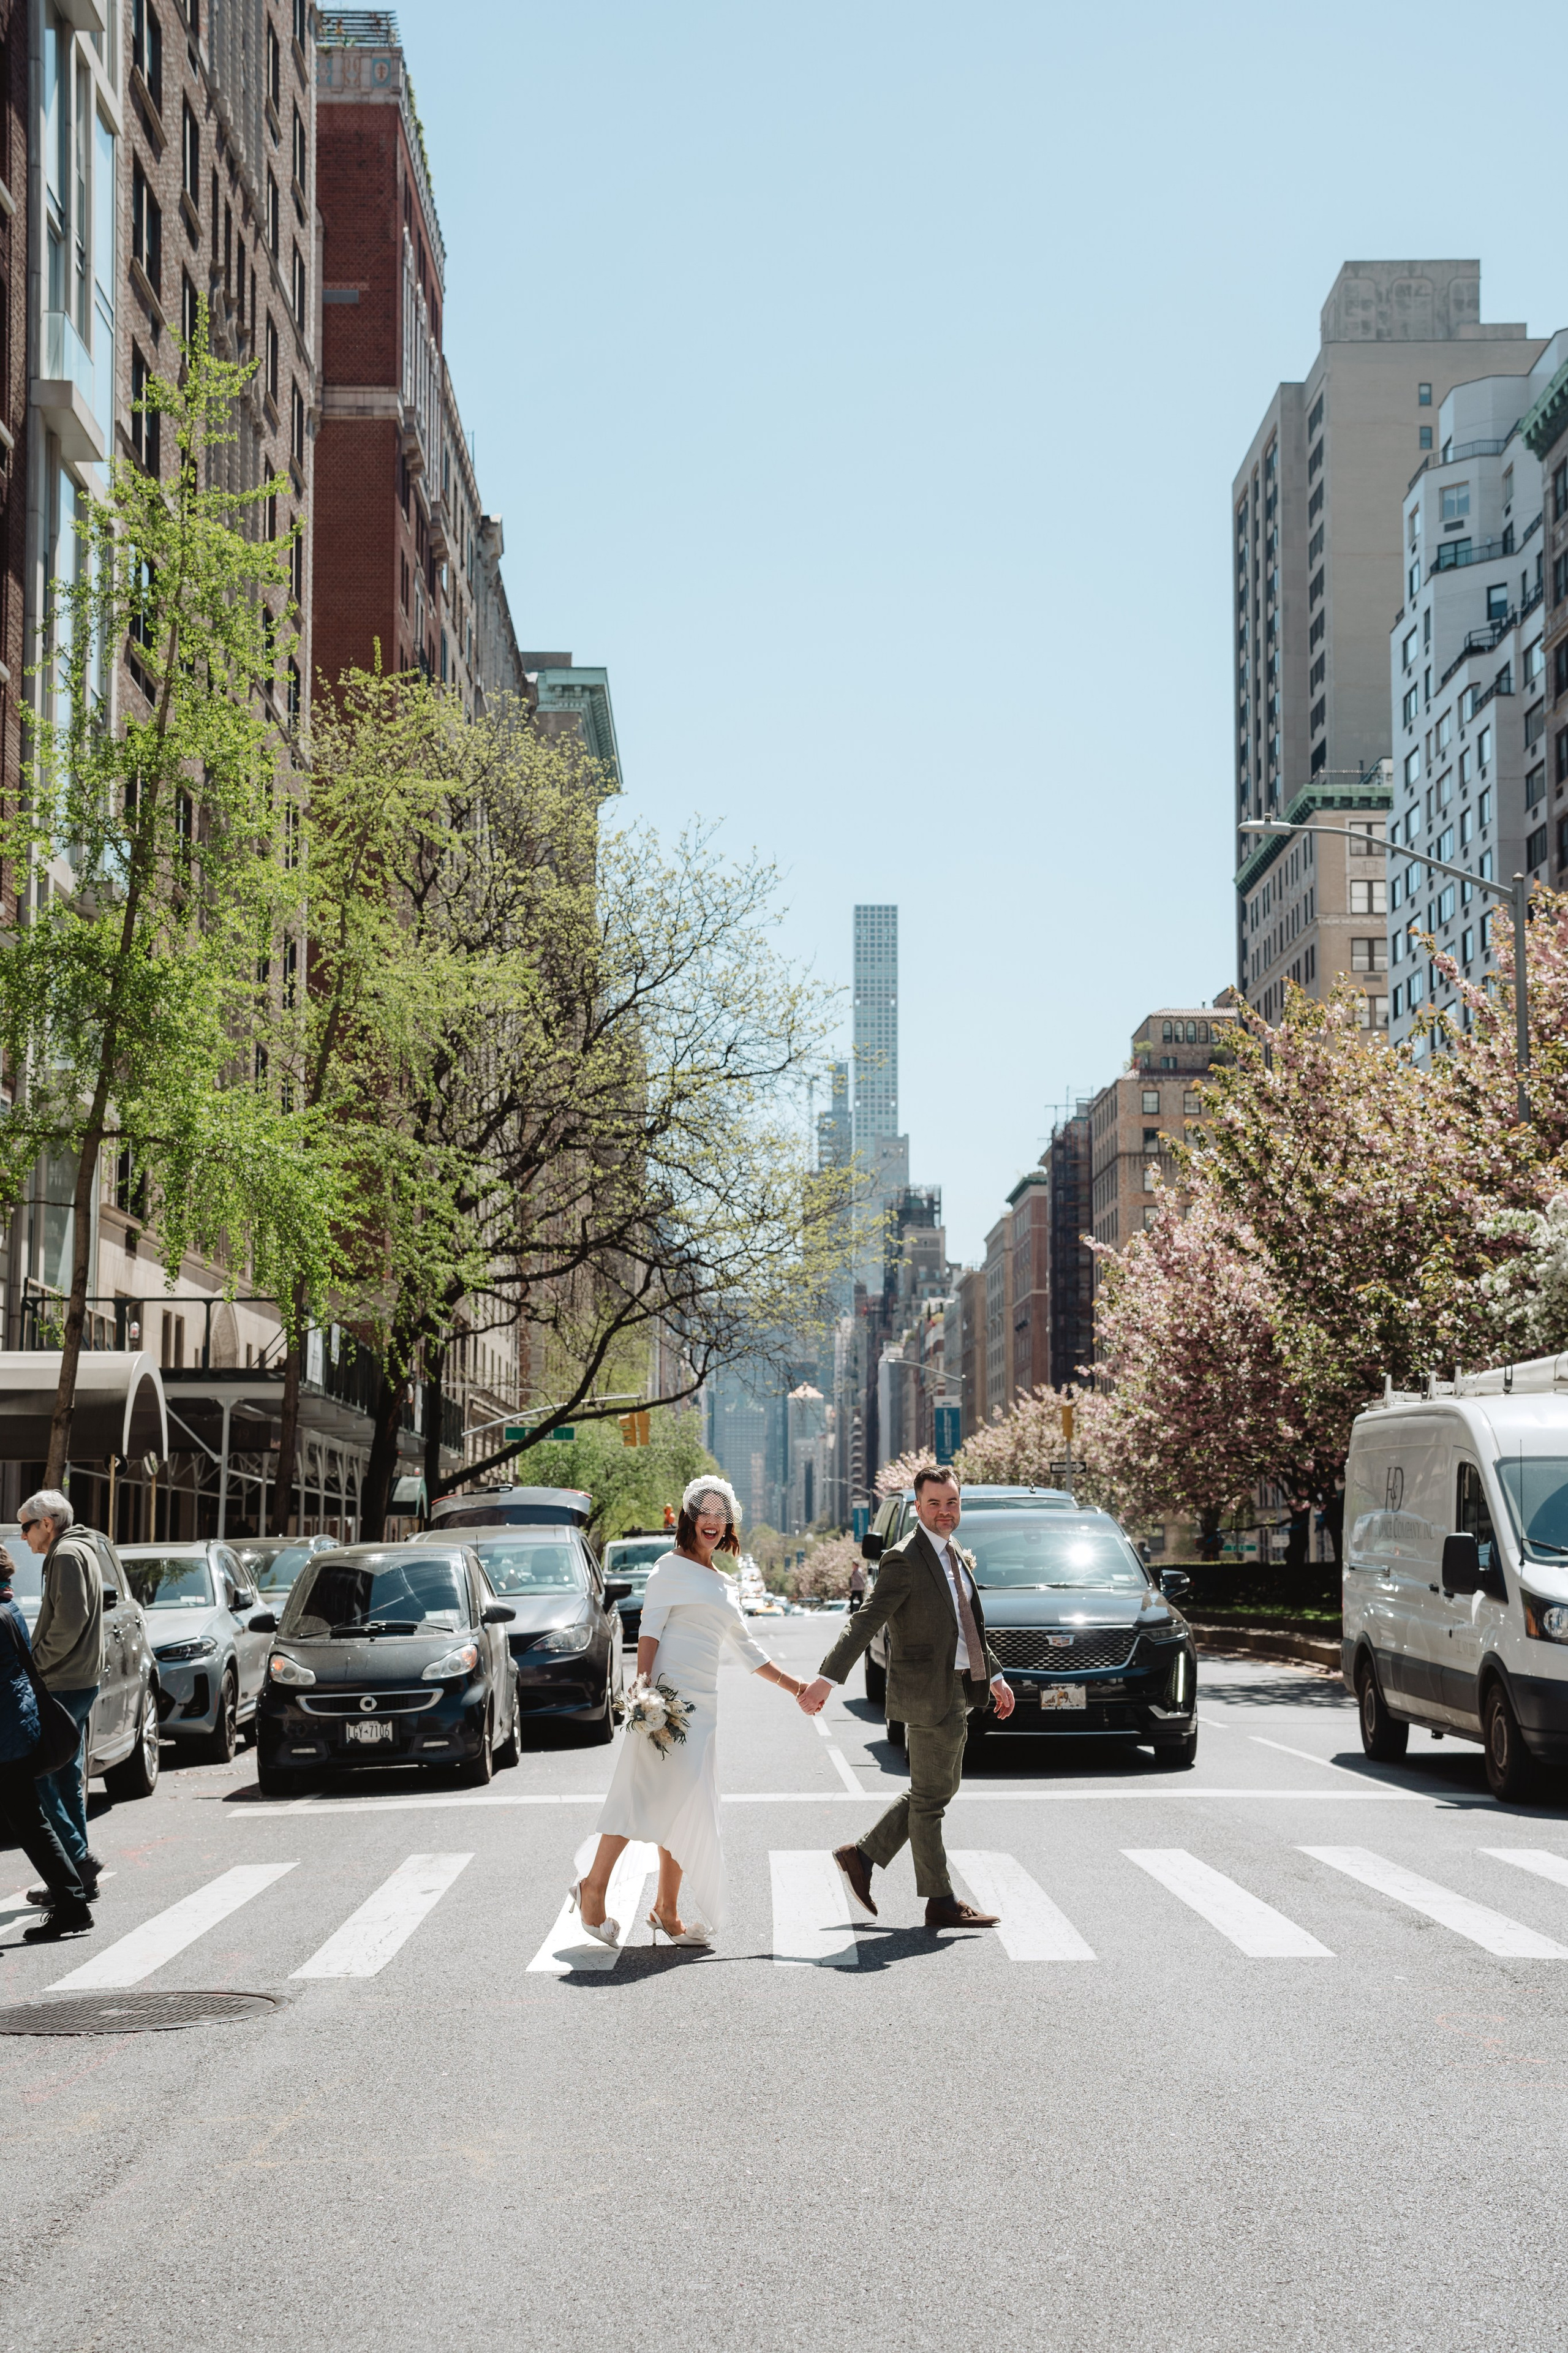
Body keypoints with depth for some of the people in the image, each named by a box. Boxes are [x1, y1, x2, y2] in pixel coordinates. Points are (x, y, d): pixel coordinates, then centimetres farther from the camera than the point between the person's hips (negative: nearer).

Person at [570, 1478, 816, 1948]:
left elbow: (747, 1649, 29)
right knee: (648, 1796, -12)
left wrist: (792, 1685, 27)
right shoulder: (672, 1568, 1)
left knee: (682, 1807, 4)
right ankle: (594, 1888, -6)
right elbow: (649, 1630, -8)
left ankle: (668, 1910, 7)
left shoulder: (723, 1585, 23)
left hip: (703, 1703, 7)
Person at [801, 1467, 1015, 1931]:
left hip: (957, 1692, 9)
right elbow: (864, 1623, -21)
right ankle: (941, 1903, 9)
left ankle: (861, 1857, 24)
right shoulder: (904, 1561, -15)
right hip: (928, 1695, -9)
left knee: (938, 1791, 17)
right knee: (930, 1798, 1)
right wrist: (827, 1678, -29)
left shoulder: (960, 1559, 12)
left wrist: (995, 1676, 21)